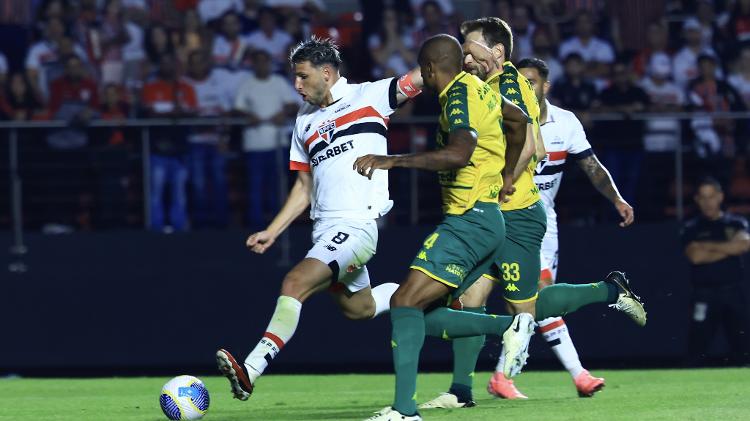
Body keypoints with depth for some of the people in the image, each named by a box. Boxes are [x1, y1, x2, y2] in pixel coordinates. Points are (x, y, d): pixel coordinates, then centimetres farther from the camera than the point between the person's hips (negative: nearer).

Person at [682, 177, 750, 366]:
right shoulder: (691, 228, 9)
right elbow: (695, 256, -9)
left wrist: (709, 246, -8)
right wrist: (728, 248, -5)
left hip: (733, 293, 1)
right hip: (705, 295, -1)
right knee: (698, 345, -7)